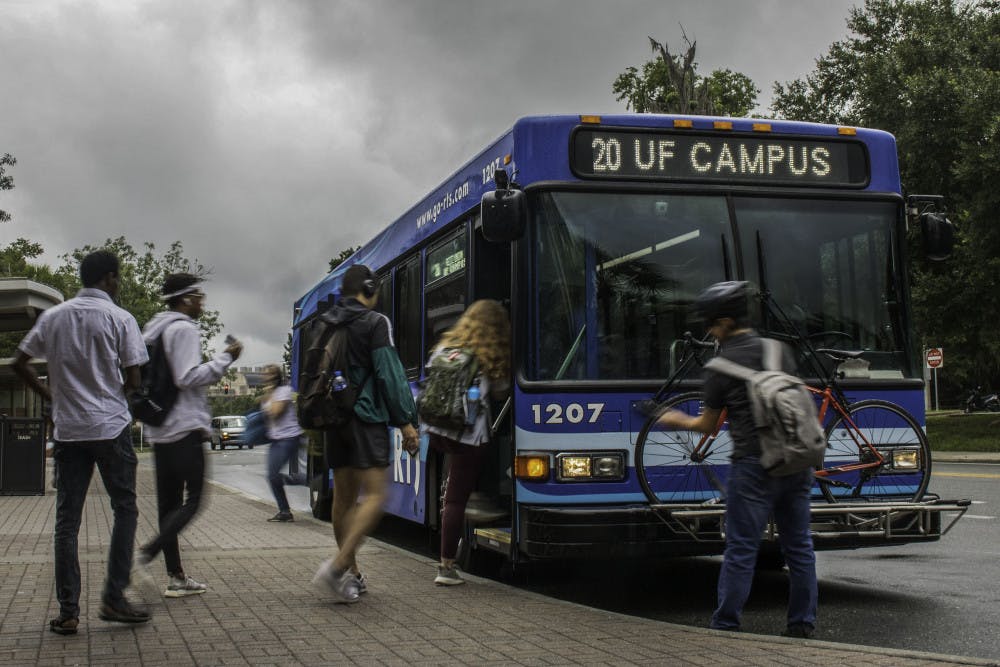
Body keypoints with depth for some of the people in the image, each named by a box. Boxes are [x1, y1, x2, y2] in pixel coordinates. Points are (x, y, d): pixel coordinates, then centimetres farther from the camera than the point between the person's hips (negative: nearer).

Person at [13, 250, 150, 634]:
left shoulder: (53, 317, 7)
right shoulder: (120, 319, -5)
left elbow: (19, 364, 8)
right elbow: (133, 380, -6)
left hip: (67, 429, 4)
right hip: (110, 427, -4)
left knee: (67, 519, 5)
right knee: (125, 509, 9)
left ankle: (68, 613, 4)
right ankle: (113, 598, 4)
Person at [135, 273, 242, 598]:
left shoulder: (154, 329, 19)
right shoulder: (183, 329, -10)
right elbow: (188, 377, -18)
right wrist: (224, 358, -11)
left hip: (159, 430, 10)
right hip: (185, 427, -9)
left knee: (168, 502, 7)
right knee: (193, 500, -6)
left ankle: (176, 576, 10)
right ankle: (150, 550, -20)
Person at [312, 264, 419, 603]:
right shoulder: (376, 323, -5)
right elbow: (389, 374, -11)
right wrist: (406, 422, -10)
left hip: (335, 419, 8)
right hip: (365, 416, -8)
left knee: (343, 496, 12)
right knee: (375, 495, -11)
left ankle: (352, 575, 18)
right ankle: (337, 566, -25)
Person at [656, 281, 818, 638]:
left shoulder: (723, 366, -5)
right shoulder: (778, 348, 9)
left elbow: (707, 425, 3)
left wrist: (677, 420, 21)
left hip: (754, 464, -5)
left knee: (741, 548, 0)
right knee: (798, 545, 12)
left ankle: (725, 625, 6)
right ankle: (802, 622, 17)